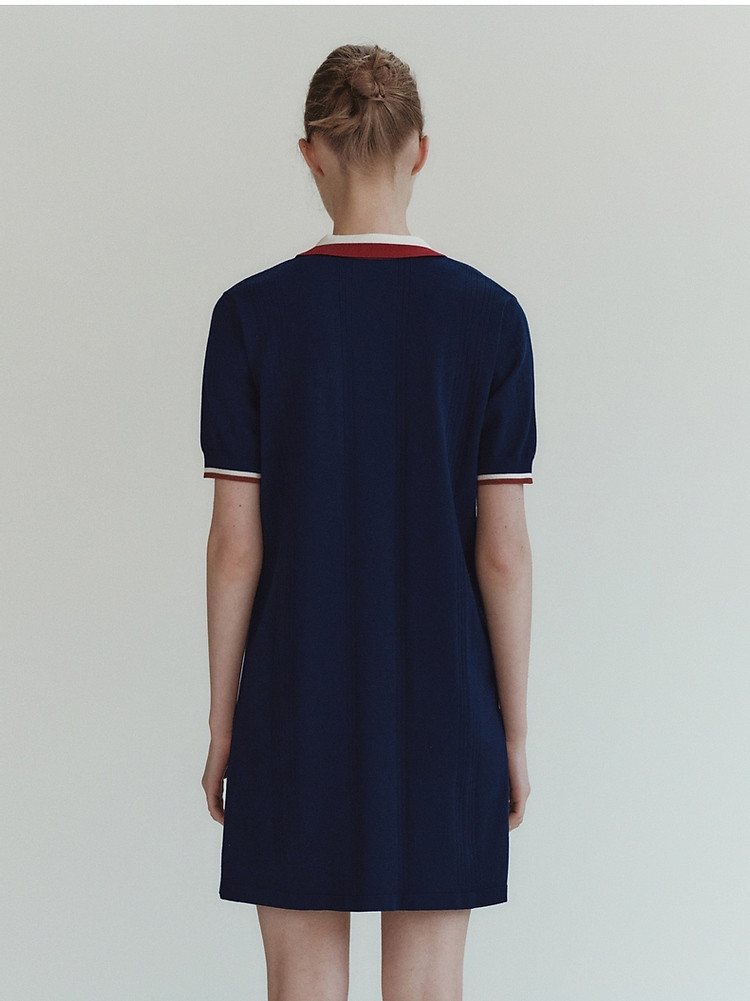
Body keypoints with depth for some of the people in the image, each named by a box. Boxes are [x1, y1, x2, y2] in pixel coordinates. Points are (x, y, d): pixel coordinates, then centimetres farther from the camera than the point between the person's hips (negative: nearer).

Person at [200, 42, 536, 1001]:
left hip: (300, 706, 0)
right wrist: (515, 729, 3)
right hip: (442, 707, 1)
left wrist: (222, 723, 3)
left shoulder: (252, 316, -8)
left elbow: (236, 542, -6)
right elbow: (504, 549, -6)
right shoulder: (489, 317, -6)